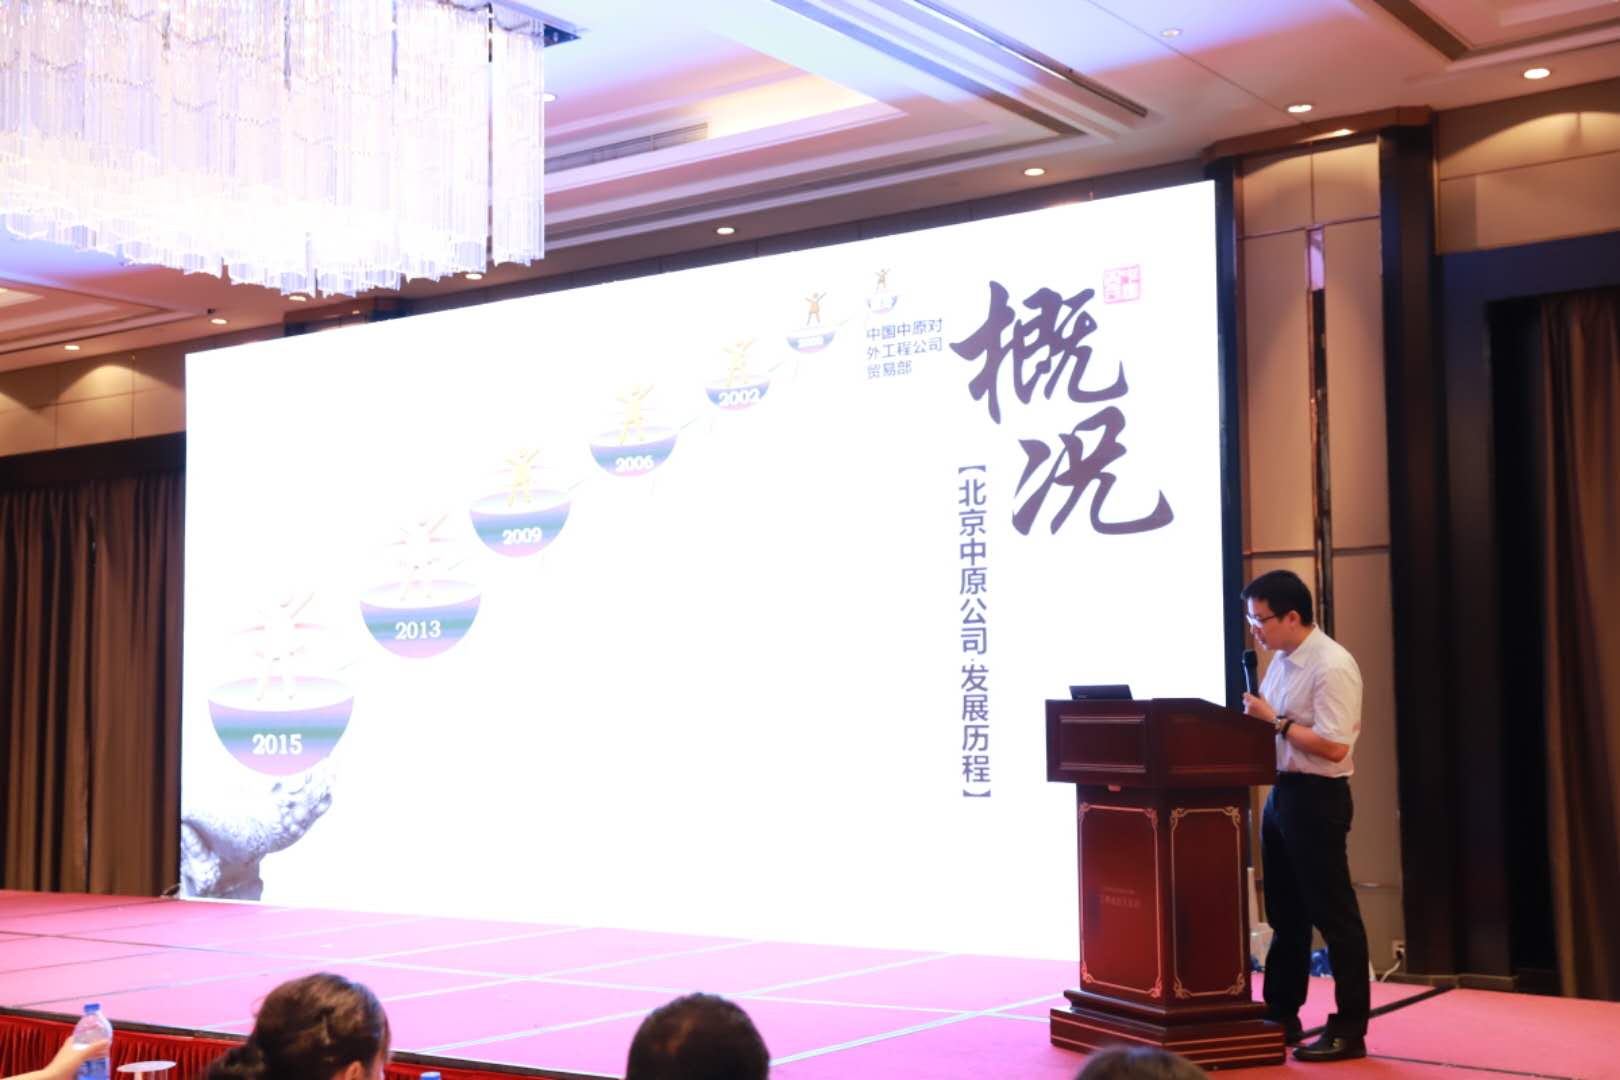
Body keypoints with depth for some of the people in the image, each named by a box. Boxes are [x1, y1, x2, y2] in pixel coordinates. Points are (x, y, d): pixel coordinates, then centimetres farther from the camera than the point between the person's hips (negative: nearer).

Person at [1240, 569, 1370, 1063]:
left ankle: (1349, 1029, 9)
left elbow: (1333, 746, -23)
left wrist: (1276, 721, -19)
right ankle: (1281, 1015, 27)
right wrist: (1257, 717, -1)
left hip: (1317, 798, -9)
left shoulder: (1332, 666, -18)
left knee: (1333, 914, 0)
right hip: (1281, 792, 9)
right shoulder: (1281, 660, 9)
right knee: (1285, 913, 16)